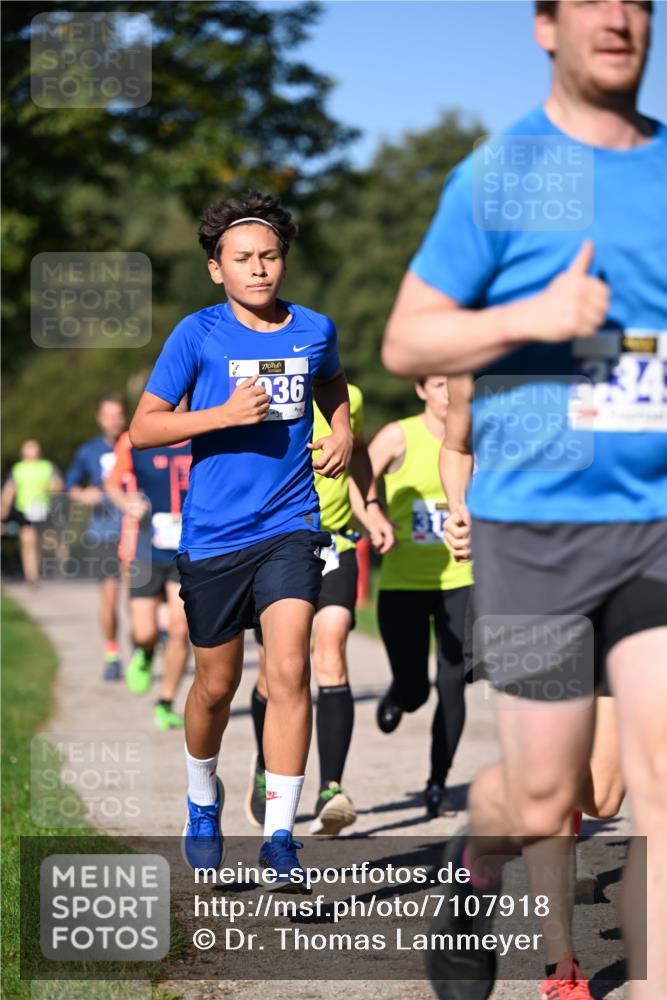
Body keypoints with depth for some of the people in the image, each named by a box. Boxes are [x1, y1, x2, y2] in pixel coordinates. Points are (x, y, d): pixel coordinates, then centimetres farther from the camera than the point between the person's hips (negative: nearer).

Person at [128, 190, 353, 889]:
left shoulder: (315, 329, 4)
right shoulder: (198, 334, -5)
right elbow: (142, 428, -5)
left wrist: (342, 435, 8)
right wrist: (226, 414, -17)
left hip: (290, 525, 1)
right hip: (212, 534, -1)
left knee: (289, 670, -15)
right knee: (217, 684, 11)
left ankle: (279, 836, -8)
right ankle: (203, 801, 39)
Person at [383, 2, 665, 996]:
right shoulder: (500, 174, -2)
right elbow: (403, 343, -1)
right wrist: (533, 318, -16)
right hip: (536, 520, -3)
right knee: (543, 801, 5)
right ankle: (475, 870, 38)